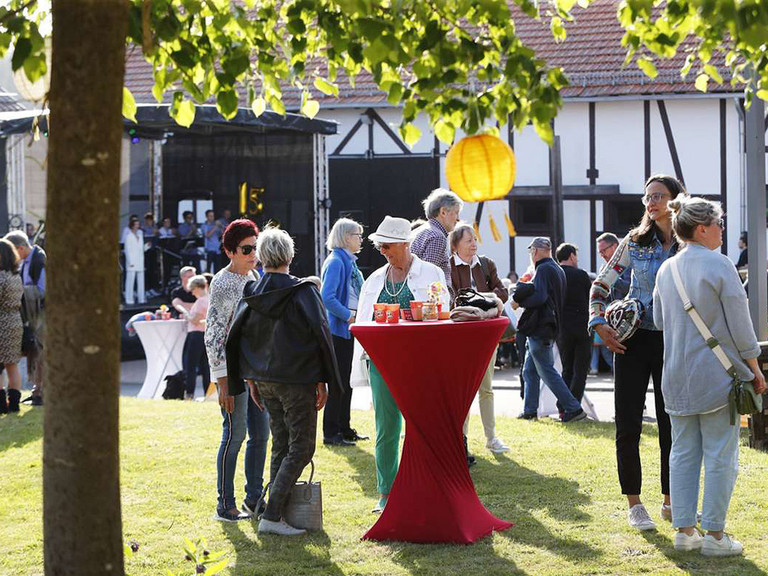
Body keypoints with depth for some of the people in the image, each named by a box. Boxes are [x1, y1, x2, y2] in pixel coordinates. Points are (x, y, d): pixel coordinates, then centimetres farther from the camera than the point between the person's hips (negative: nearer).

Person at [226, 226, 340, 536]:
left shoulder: (250, 293, 4)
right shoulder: (303, 291, -10)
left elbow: (236, 338, 9)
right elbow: (320, 334, -11)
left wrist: (250, 380, 16)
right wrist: (323, 381, -4)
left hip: (264, 382, 6)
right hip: (297, 381, -6)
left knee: (280, 446, 15)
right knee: (300, 449, -1)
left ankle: (278, 511, 13)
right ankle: (272, 516, -10)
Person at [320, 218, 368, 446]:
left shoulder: (349, 262, 15)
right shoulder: (336, 262, -14)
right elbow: (327, 297, -23)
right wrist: (349, 315, -20)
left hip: (350, 330, 9)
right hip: (339, 330, -9)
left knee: (347, 380, 13)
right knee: (339, 381, -6)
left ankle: (344, 428, 21)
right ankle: (330, 433, -1)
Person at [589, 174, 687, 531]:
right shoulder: (634, 243, 3)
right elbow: (601, 284, 8)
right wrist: (599, 324, -5)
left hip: (672, 341, 0)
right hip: (633, 340, 0)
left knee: (671, 423, 5)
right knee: (628, 424, -1)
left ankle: (671, 502, 18)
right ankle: (634, 504, 7)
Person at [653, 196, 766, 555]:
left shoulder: (666, 270, 7)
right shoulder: (719, 265, -13)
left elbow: (659, 321, 17)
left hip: (677, 377, 6)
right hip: (718, 376, -6)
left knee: (683, 453, 11)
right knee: (720, 456, 1)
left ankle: (684, 531, 14)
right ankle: (714, 536, 2)